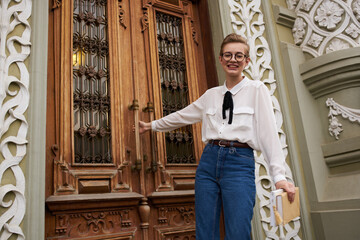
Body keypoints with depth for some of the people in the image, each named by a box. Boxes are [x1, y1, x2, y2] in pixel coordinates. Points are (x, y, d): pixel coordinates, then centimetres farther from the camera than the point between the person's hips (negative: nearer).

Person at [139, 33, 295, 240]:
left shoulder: (257, 89, 2)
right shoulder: (211, 95, 15)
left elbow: (268, 131, -6)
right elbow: (183, 116, 26)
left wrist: (279, 176, -13)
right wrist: (152, 125, 33)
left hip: (240, 163, -4)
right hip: (209, 161, 5)